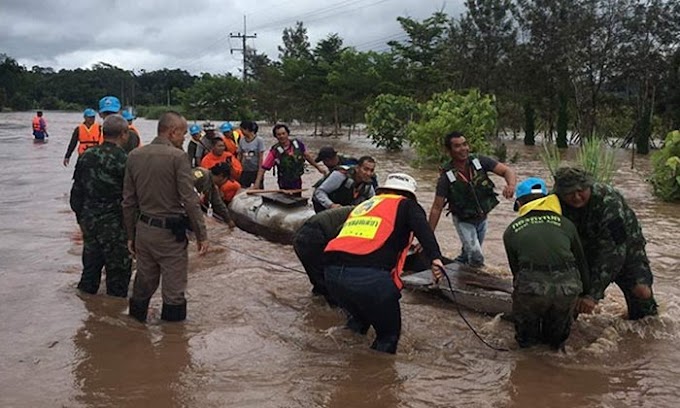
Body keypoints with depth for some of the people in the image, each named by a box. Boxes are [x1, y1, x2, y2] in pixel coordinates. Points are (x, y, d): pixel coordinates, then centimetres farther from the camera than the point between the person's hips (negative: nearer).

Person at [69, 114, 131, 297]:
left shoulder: (86, 156, 3)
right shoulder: (124, 161, -17)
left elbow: (77, 191, 10)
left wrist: (81, 216, 20)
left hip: (89, 221, 7)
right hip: (114, 225, -6)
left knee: (90, 265, 19)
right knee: (118, 271, 5)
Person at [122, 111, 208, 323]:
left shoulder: (134, 156, 4)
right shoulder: (177, 156, -14)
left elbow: (128, 201, 8)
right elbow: (190, 200, -16)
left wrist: (131, 235, 16)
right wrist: (201, 235, -9)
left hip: (143, 228, 6)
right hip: (170, 233, -6)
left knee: (143, 283, 19)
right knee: (174, 288, 5)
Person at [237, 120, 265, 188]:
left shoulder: (259, 140, -9)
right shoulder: (242, 140, 4)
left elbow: (261, 157, -8)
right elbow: (240, 156, 9)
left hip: (256, 170, -4)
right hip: (245, 171, 4)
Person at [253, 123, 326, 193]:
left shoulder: (297, 144, -6)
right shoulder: (275, 151, -16)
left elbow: (307, 156, 10)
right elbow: (263, 168, -18)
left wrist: (318, 168, 16)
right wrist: (256, 185, -28)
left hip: (298, 182, 4)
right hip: (285, 185, -4)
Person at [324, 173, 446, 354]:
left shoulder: (362, 205, 33)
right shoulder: (406, 205, 16)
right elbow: (422, 227, -6)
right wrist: (435, 257, -20)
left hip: (332, 272, 6)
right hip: (369, 276, -6)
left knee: (359, 320, 34)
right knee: (389, 333, 13)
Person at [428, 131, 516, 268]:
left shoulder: (479, 161, -15)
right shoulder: (446, 177, -21)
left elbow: (507, 171, -15)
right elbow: (436, 208, -18)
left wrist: (511, 185, -40)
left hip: (482, 218, 4)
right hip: (464, 221, -4)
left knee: (467, 257, 20)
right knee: (476, 258, -19)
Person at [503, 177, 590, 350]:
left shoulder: (511, 230, 18)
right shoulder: (565, 224, 20)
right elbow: (581, 262, 28)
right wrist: (585, 294, 44)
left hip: (531, 289, -1)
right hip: (567, 289, 2)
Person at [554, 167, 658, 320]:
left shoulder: (608, 202, -36)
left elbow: (612, 250, -39)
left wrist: (593, 294, -43)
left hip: (623, 244, -3)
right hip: (587, 250, 3)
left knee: (641, 291, -17)